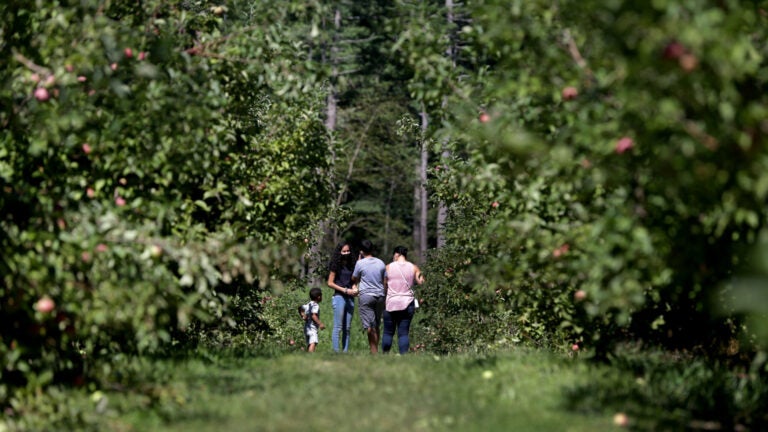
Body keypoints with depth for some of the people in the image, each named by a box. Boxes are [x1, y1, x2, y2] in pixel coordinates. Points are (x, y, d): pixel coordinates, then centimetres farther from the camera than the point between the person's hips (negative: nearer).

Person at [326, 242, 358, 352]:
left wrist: (355, 290, 1)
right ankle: (336, 352, -8)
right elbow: (330, 283, -5)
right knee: (338, 328, -7)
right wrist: (345, 290, -11)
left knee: (347, 328, 5)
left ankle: (345, 352, 7)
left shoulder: (351, 265, 14)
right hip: (339, 297, -6)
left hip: (350, 298, 6)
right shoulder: (336, 266, -2)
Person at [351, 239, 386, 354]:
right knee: (376, 326, 13)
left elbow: (354, 279, 7)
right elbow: (385, 282, 11)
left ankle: (374, 351, -12)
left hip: (366, 296, -4)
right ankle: (376, 351, 14)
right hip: (380, 296, 4)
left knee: (369, 326, -6)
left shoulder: (360, 263, -5)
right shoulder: (381, 263, 8)